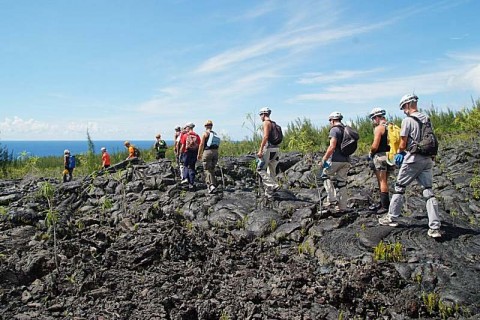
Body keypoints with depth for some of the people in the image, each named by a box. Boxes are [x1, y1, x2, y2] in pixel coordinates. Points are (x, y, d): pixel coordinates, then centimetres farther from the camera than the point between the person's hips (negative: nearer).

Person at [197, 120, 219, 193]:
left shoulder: (205, 133, -2)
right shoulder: (215, 134, 13)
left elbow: (201, 144, -6)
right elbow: (217, 144, 10)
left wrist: (199, 154, 0)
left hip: (207, 151, -5)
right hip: (215, 152, 5)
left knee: (207, 170, -4)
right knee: (212, 169, 16)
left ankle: (211, 185, -17)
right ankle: (213, 184, 18)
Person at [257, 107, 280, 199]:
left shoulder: (266, 122, -7)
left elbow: (265, 137, -19)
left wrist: (260, 150, -21)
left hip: (269, 149, -9)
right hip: (276, 148, 9)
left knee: (260, 169, -4)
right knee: (271, 171, 11)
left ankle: (273, 185, -15)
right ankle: (269, 192, 14)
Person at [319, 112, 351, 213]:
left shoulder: (334, 130, -10)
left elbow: (332, 147, -20)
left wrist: (324, 159, -18)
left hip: (336, 159, -7)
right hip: (346, 161, 7)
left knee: (326, 176, 8)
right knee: (342, 182, 10)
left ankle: (332, 200, -2)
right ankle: (342, 207, 12)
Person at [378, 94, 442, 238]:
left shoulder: (407, 120, -9)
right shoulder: (427, 119, 10)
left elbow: (403, 143, -9)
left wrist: (399, 152, 13)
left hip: (413, 158, -6)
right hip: (428, 159, 6)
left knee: (399, 187, 9)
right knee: (429, 191, 4)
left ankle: (391, 218, 17)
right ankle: (435, 227, 2)